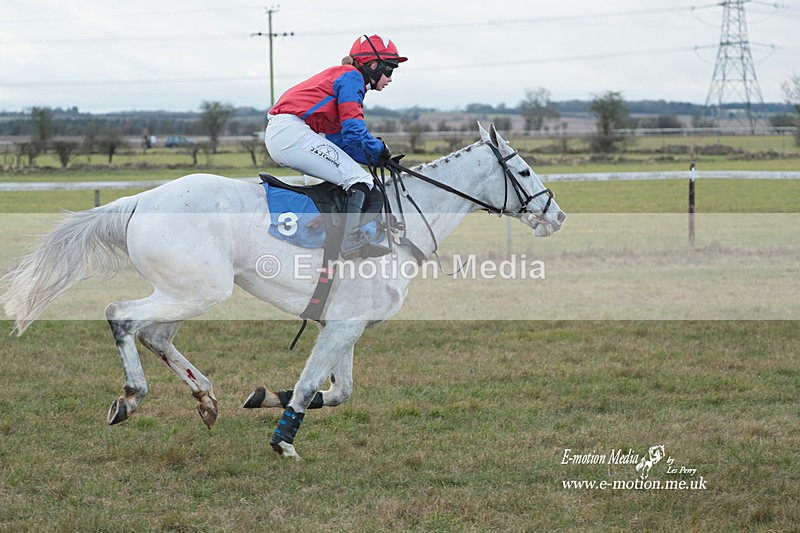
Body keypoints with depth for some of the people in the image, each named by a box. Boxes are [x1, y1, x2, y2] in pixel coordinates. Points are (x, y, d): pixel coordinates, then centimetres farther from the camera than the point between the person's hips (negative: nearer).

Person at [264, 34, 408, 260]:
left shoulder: (341, 76, 28)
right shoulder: (351, 77, -2)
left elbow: (340, 142, 25)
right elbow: (354, 129, -12)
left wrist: (375, 156, 15)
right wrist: (379, 151, 3)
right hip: (292, 132, -11)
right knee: (360, 180, -12)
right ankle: (354, 240, -24)